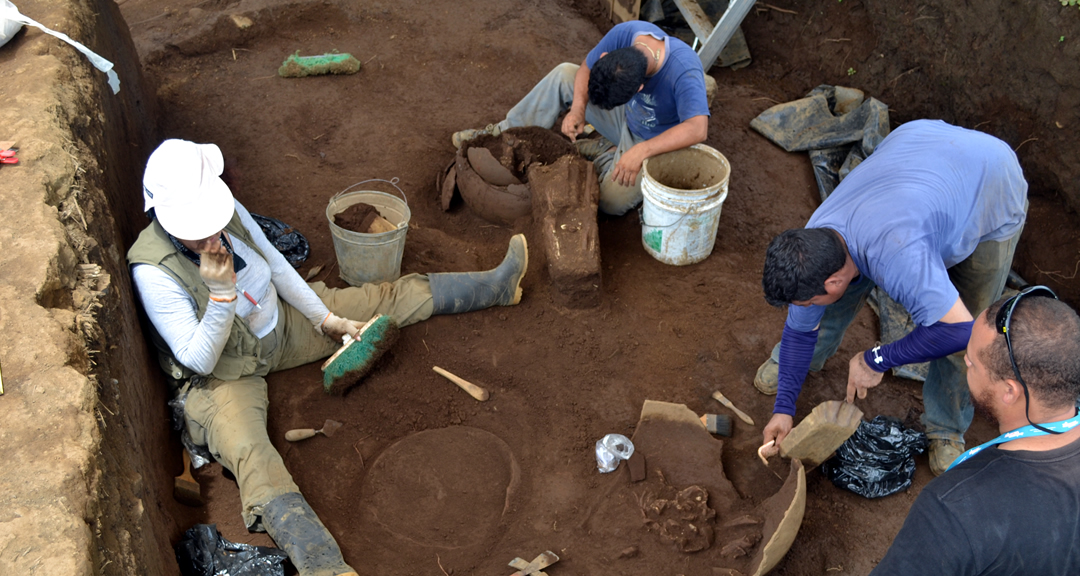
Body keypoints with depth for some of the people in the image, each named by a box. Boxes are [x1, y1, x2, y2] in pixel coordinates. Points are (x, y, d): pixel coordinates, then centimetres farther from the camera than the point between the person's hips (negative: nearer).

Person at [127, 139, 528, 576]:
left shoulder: (228, 210, -14)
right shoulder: (154, 270, -29)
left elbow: (277, 266, 3)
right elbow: (199, 361, -25)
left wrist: (327, 318, 4)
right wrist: (221, 294, -39)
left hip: (278, 325, 6)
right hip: (223, 373, -6)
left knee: (388, 299, 6)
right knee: (250, 455, -35)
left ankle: (499, 285, 24)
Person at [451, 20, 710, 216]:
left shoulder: (684, 72, -41)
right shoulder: (625, 33, -25)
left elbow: (698, 129, -51)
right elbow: (586, 68, -9)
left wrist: (641, 151, -57)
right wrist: (578, 108, -25)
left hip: (655, 142, -5)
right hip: (627, 119, 5)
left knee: (613, 200, -25)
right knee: (563, 74, -9)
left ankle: (607, 156, 7)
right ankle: (504, 133, 3)